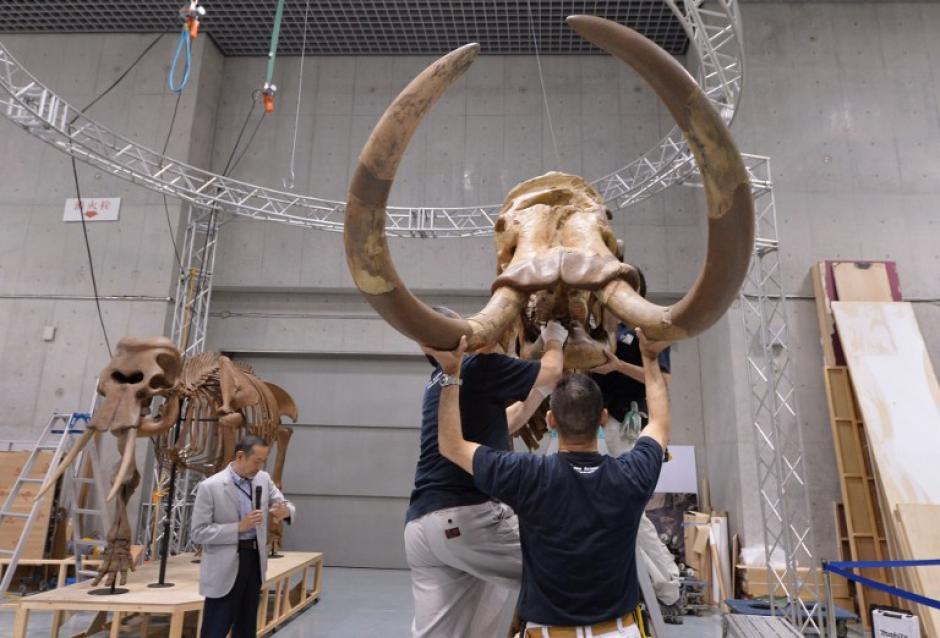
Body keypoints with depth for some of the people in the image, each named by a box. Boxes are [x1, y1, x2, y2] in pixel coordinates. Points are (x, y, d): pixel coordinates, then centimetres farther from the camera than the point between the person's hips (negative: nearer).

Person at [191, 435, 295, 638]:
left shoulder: (263, 479, 1)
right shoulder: (210, 486, -14)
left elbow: (285, 503, 7)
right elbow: (198, 533, -14)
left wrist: (286, 510, -18)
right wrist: (239, 527, -23)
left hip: (255, 560, 6)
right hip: (225, 568, -5)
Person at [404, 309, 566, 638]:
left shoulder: (439, 381, 22)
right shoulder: (478, 366, -4)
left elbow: (501, 424, 31)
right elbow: (552, 371, 8)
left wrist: (542, 389, 32)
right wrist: (554, 338, 28)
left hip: (422, 523, 9)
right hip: (464, 516, -9)